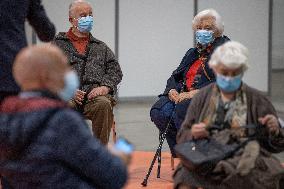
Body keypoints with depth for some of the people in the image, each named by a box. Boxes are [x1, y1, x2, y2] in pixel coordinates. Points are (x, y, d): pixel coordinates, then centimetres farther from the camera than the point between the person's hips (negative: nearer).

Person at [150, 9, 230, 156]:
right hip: (182, 95, 6)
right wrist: (172, 91, -4)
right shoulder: (192, 53, 27)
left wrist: (195, 93, -20)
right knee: (158, 111, -23)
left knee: (182, 110, -35)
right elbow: (175, 76, 20)